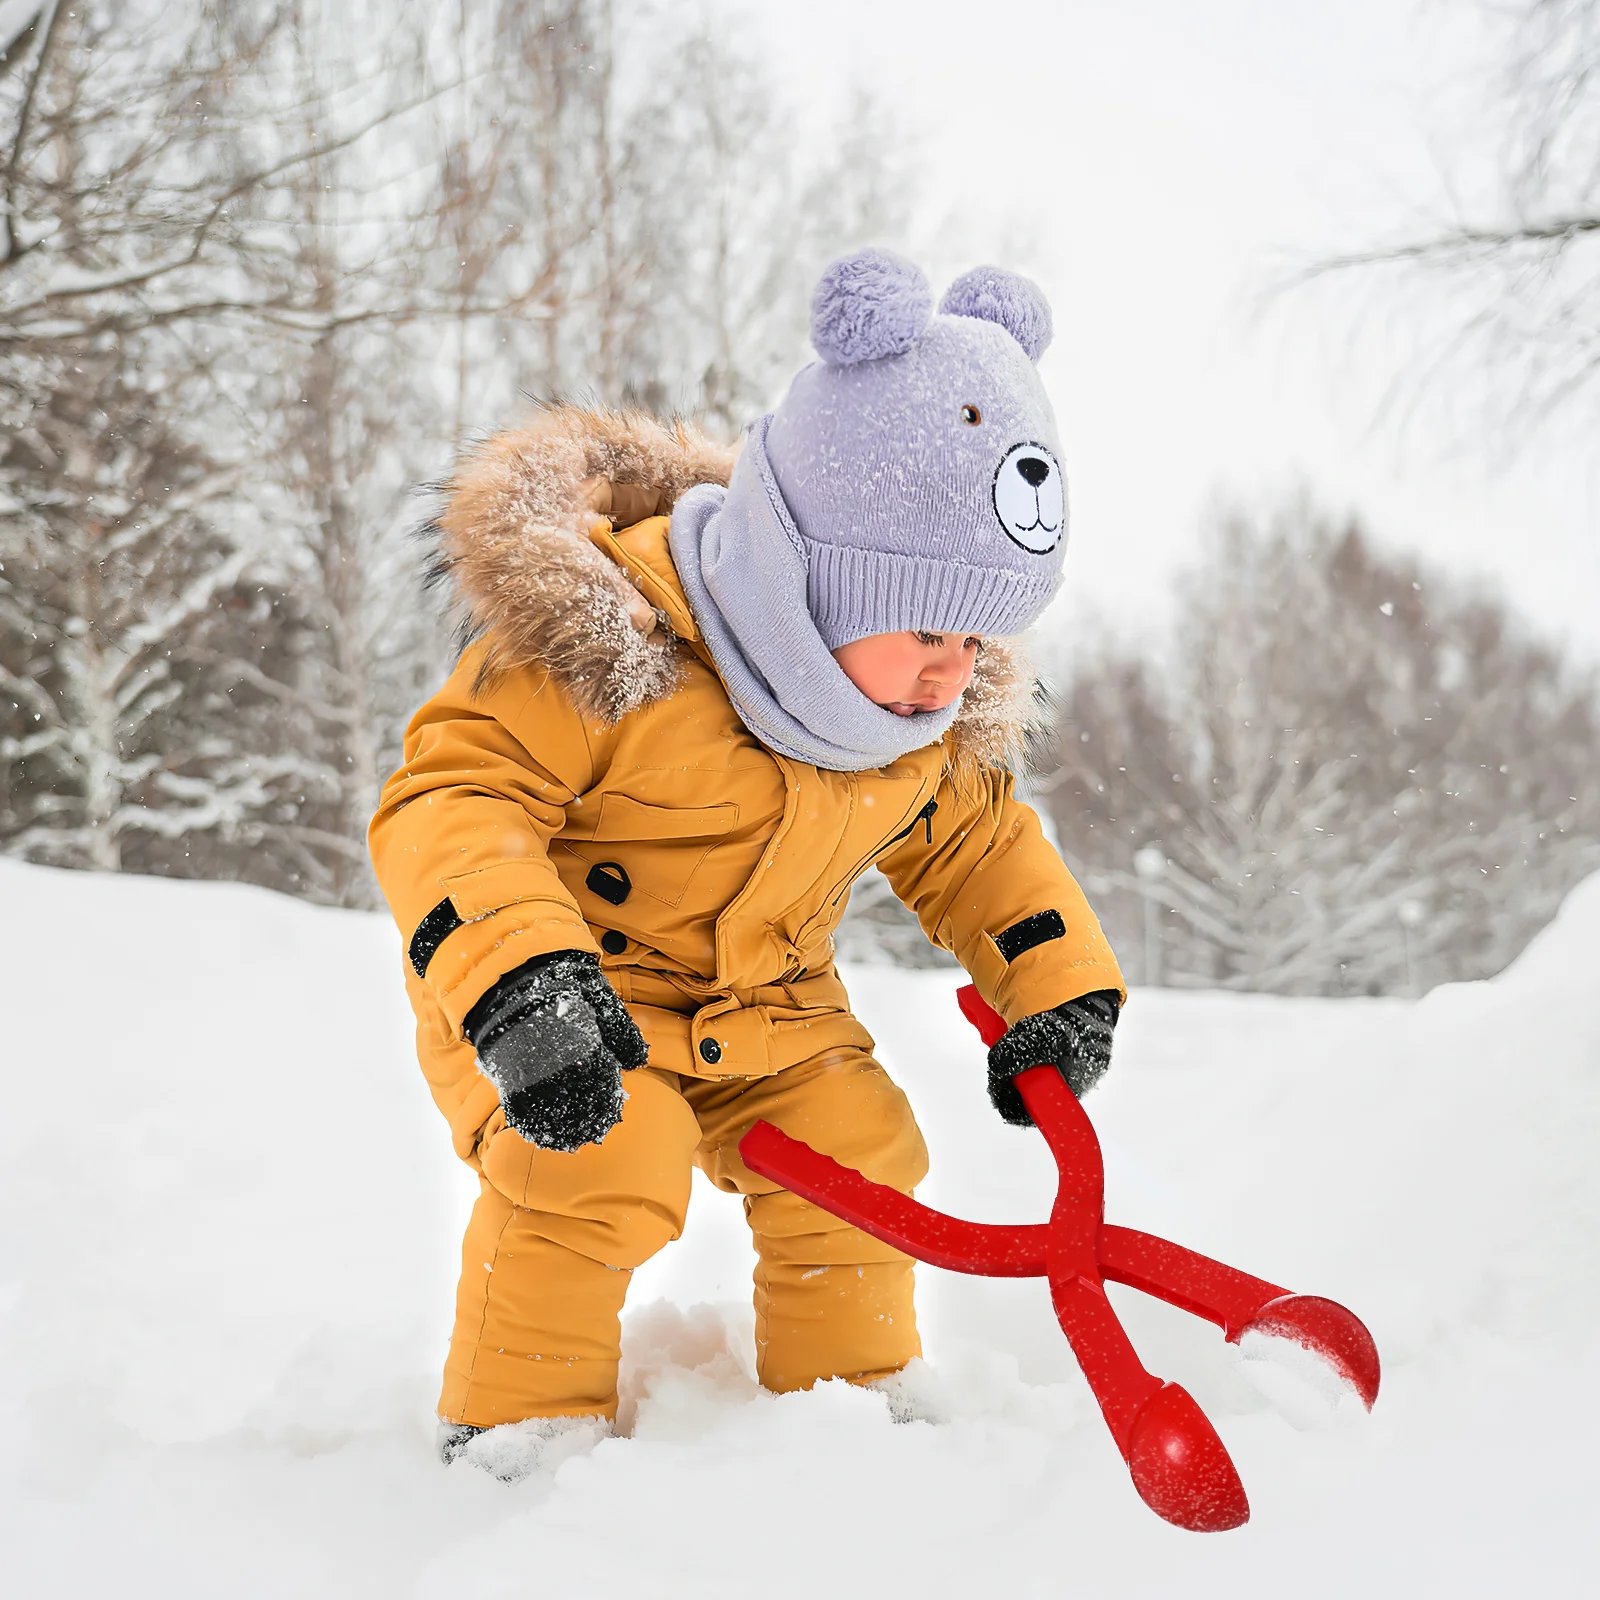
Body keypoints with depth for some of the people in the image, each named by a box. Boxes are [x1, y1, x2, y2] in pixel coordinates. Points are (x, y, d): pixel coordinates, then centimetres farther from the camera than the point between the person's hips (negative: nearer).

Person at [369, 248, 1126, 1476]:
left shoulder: (945, 714, -9)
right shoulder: (609, 644, -32)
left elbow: (971, 839, 9)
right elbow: (451, 797, -32)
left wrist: (1059, 981, -3)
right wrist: (516, 977, -47)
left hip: (765, 1001, 6)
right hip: (564, 984, -5)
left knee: (858, 1149, -8)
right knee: (601, 1160, -28)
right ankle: (517, 1426, -5)